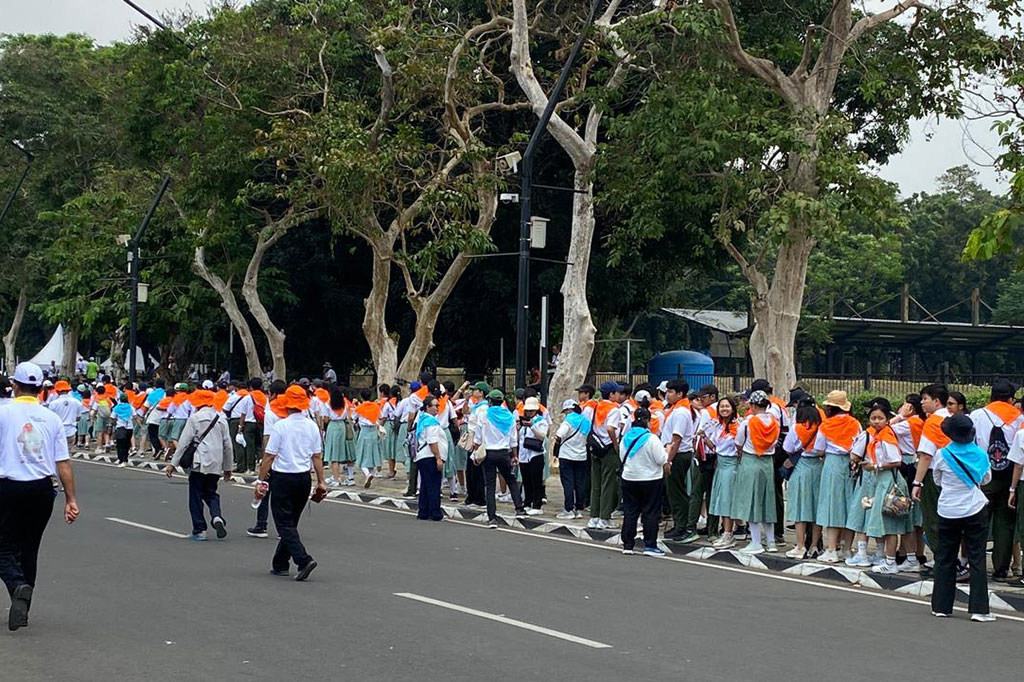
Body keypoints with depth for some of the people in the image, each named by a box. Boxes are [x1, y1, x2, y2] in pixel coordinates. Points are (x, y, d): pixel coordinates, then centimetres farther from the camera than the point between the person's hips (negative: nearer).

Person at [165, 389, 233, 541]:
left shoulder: (194, 418, -5)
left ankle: (199, 530, 3)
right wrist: (228, 468, 21)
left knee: (196, 496, 4)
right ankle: (217, 517, -9)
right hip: (215, 465, 4)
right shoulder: (221, 419, 9)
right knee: (211, 493, 17)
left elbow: (184, 443, -7)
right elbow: (227, 445, 12)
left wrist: (173, 464, -3)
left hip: (199, 464, -4)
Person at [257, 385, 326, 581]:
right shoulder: (312, 426, 1)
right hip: (304, 478, 6)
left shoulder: (280, 426, -13)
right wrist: (321, 481, 12)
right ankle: (280, 564, 23)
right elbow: (317, 456, 5)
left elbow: (269, 456, -11)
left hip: (282, 478, -6)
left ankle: (303, 560, -20)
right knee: (291, 522, 17)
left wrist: (261, 480, -3)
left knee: (285, 524, -3)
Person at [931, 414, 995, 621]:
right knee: (977, 558, 3)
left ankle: (941, 606, 12)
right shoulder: (980, 454, -6)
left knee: (945, 558, 11)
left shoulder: (942, 454, -10)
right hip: (975, 510, 0)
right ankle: (979, 608, -2)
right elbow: (987, 478, 11)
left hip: (948, 510, 0)